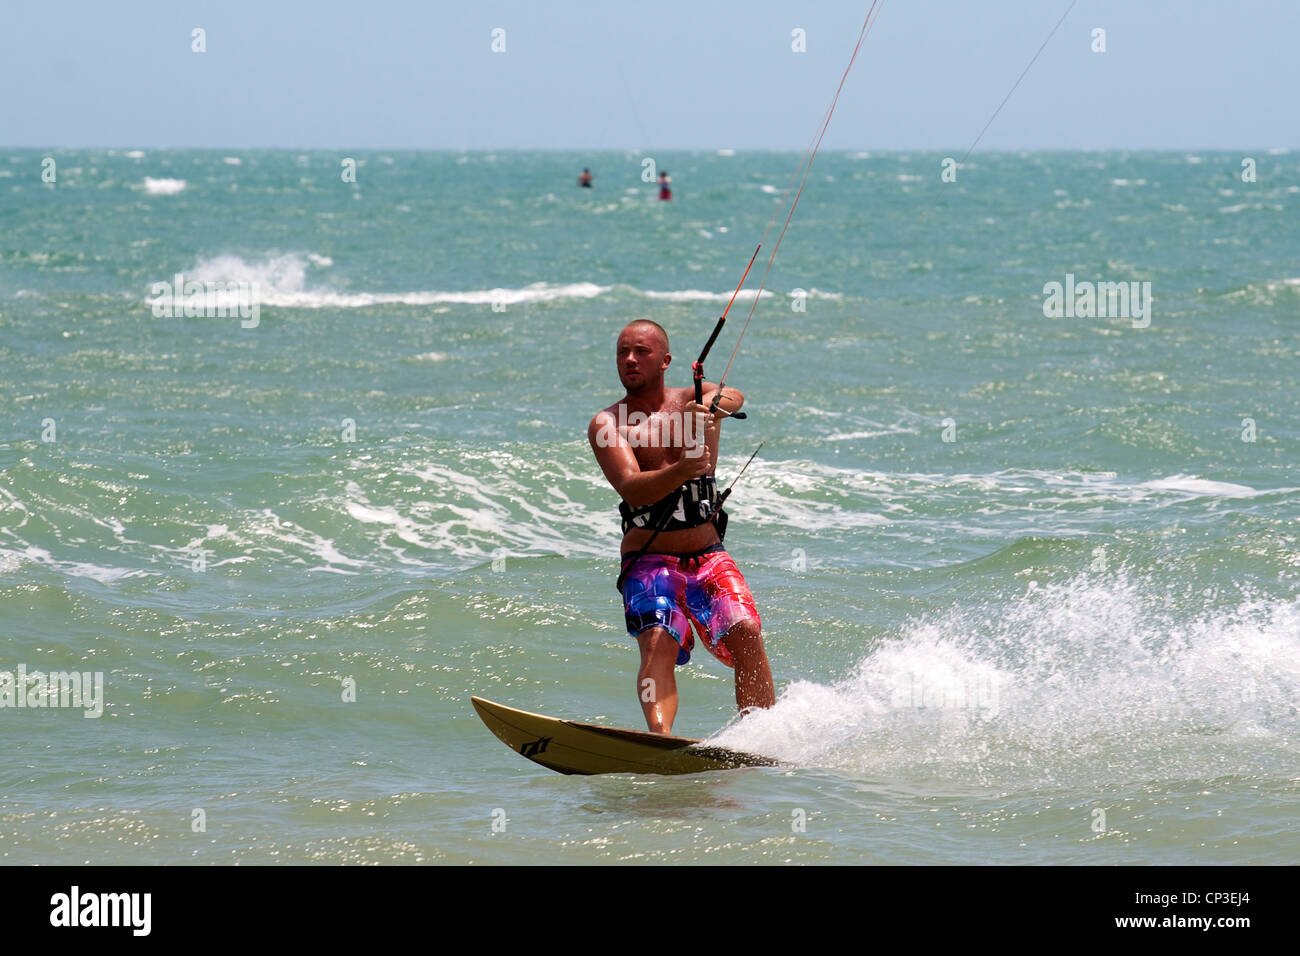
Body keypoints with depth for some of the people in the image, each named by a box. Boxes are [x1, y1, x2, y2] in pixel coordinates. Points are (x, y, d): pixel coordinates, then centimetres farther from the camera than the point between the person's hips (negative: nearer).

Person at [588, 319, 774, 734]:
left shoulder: (694, 400, 8)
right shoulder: (608, 424, -1)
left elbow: (732, 398, -16)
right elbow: (631, 489, -17)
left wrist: (711, 404, -41)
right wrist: (680, 472, -37)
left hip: (708, 558, 2)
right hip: (648, 562, -2)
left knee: (745, 631, -20)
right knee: (658, 643, -26)